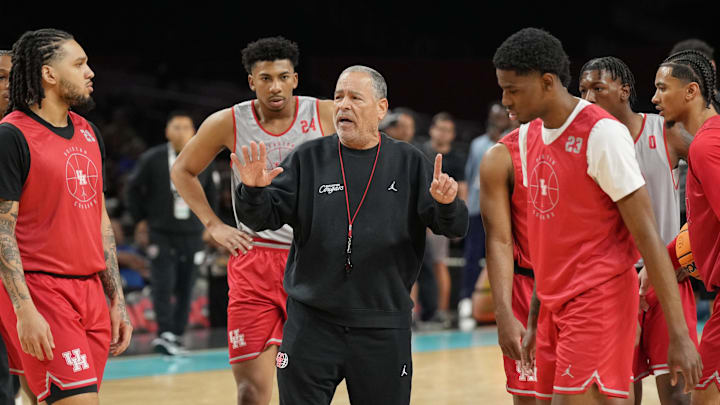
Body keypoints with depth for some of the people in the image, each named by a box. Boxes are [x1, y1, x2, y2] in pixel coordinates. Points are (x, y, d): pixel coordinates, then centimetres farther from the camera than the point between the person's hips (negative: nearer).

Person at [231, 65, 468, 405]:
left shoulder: (409, 163, 4)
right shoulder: (309, 159, 4)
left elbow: (453, 226, -3)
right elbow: (263, 218, -1)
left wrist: (446, 204, -25)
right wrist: (254, 191, -22)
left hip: (383, 329, 0)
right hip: (312, 323, 0)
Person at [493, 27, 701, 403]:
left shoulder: (603, 134, -14)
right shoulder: (528, 135, 11)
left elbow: (647, 235, -15)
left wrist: (679, 334, -17)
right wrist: (534, 319, 19)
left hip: (599, 299, -8)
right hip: (555, 305, 8)